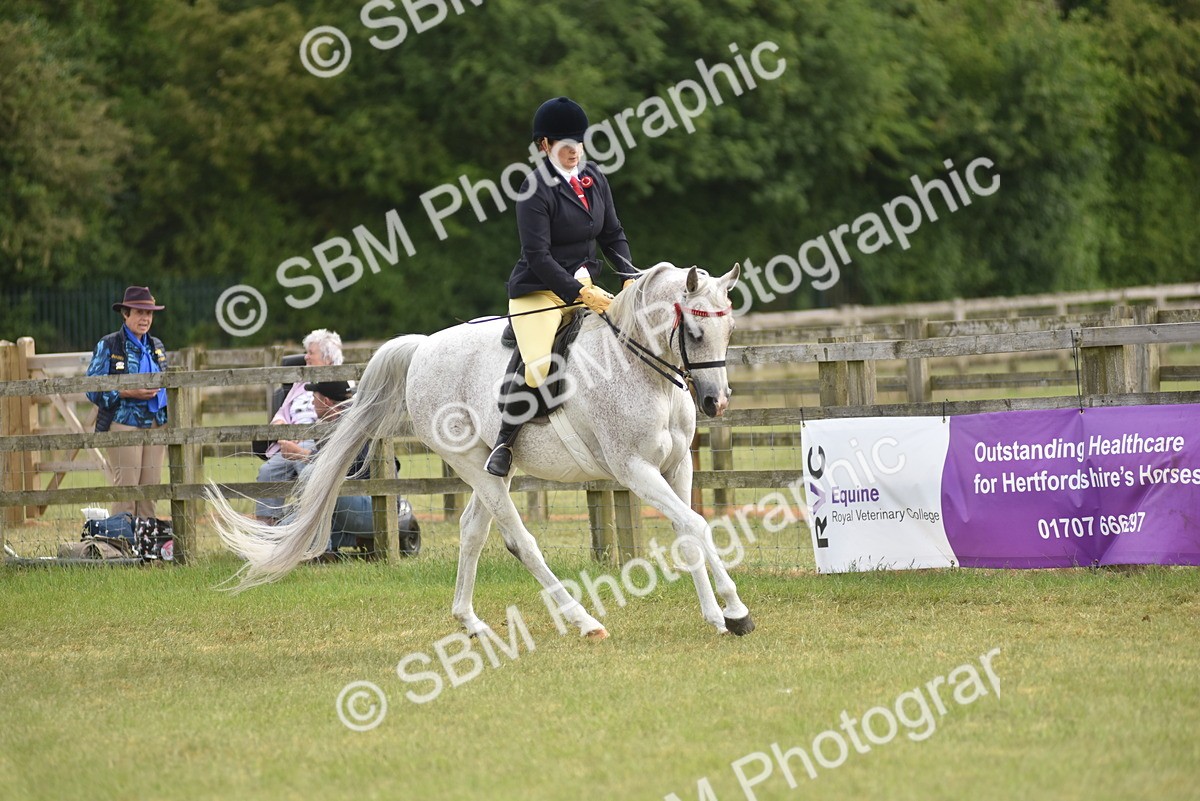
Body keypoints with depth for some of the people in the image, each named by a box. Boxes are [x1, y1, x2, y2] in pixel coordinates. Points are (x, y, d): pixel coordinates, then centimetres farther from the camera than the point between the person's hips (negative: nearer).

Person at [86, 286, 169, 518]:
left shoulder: (156, 346, 16)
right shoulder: (108, 346, -2)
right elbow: (93, 389, -7)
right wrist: (129, 392, -17)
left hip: (156, 423, 6)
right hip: (124, 423, -6)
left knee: (151, 485, 5)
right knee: (126, 486, -9)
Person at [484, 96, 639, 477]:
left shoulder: (594, 178, 7)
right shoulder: (536, 189, -15)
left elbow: (612, 235, 13)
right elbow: (538, 256, -19)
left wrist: (631, 278, -3)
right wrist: (581, 294, -24)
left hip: (583, 285, 7)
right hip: (539, 291, -7)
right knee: (537, 371, -26)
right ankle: (504, 441, -4)